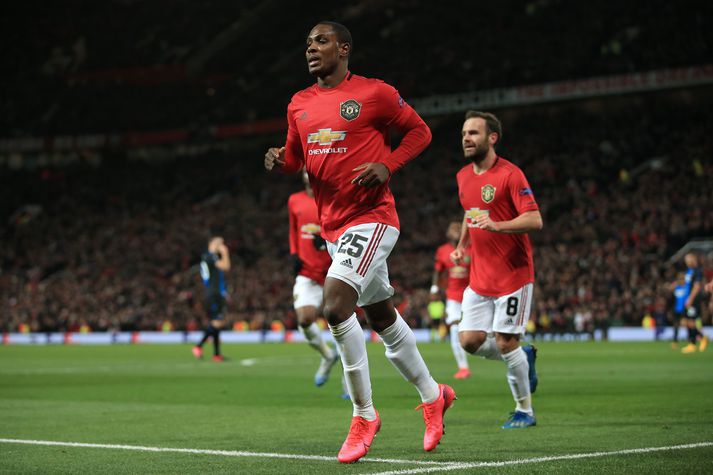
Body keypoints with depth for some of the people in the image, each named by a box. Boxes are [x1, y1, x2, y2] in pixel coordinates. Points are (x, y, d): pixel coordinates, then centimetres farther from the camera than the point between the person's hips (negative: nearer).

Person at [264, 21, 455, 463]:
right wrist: (279, 159, -1)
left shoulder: (374, 93, -7)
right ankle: (434, 395, 34)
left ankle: (365, 414, -9)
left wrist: (387, 166, -14)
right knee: (382, 316, 16)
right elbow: (297, 156, 22)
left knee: (336, 304, -22)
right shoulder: (299, 104, 11)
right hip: (333, 224, 7)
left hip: (371, 216, -7)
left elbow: (420, 131, 1)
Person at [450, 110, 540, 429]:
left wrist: (497, 226, -33)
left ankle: (524, 411, 10)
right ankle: (524, 359, 26)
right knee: (470, 340, 0)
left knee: (506, 343, -6)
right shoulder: (463, 176, 9)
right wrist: (462, 245, 14)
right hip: (480, 278, 7)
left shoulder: (510, 174, -13)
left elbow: (535, 220, -20)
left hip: (512, 275, -7)